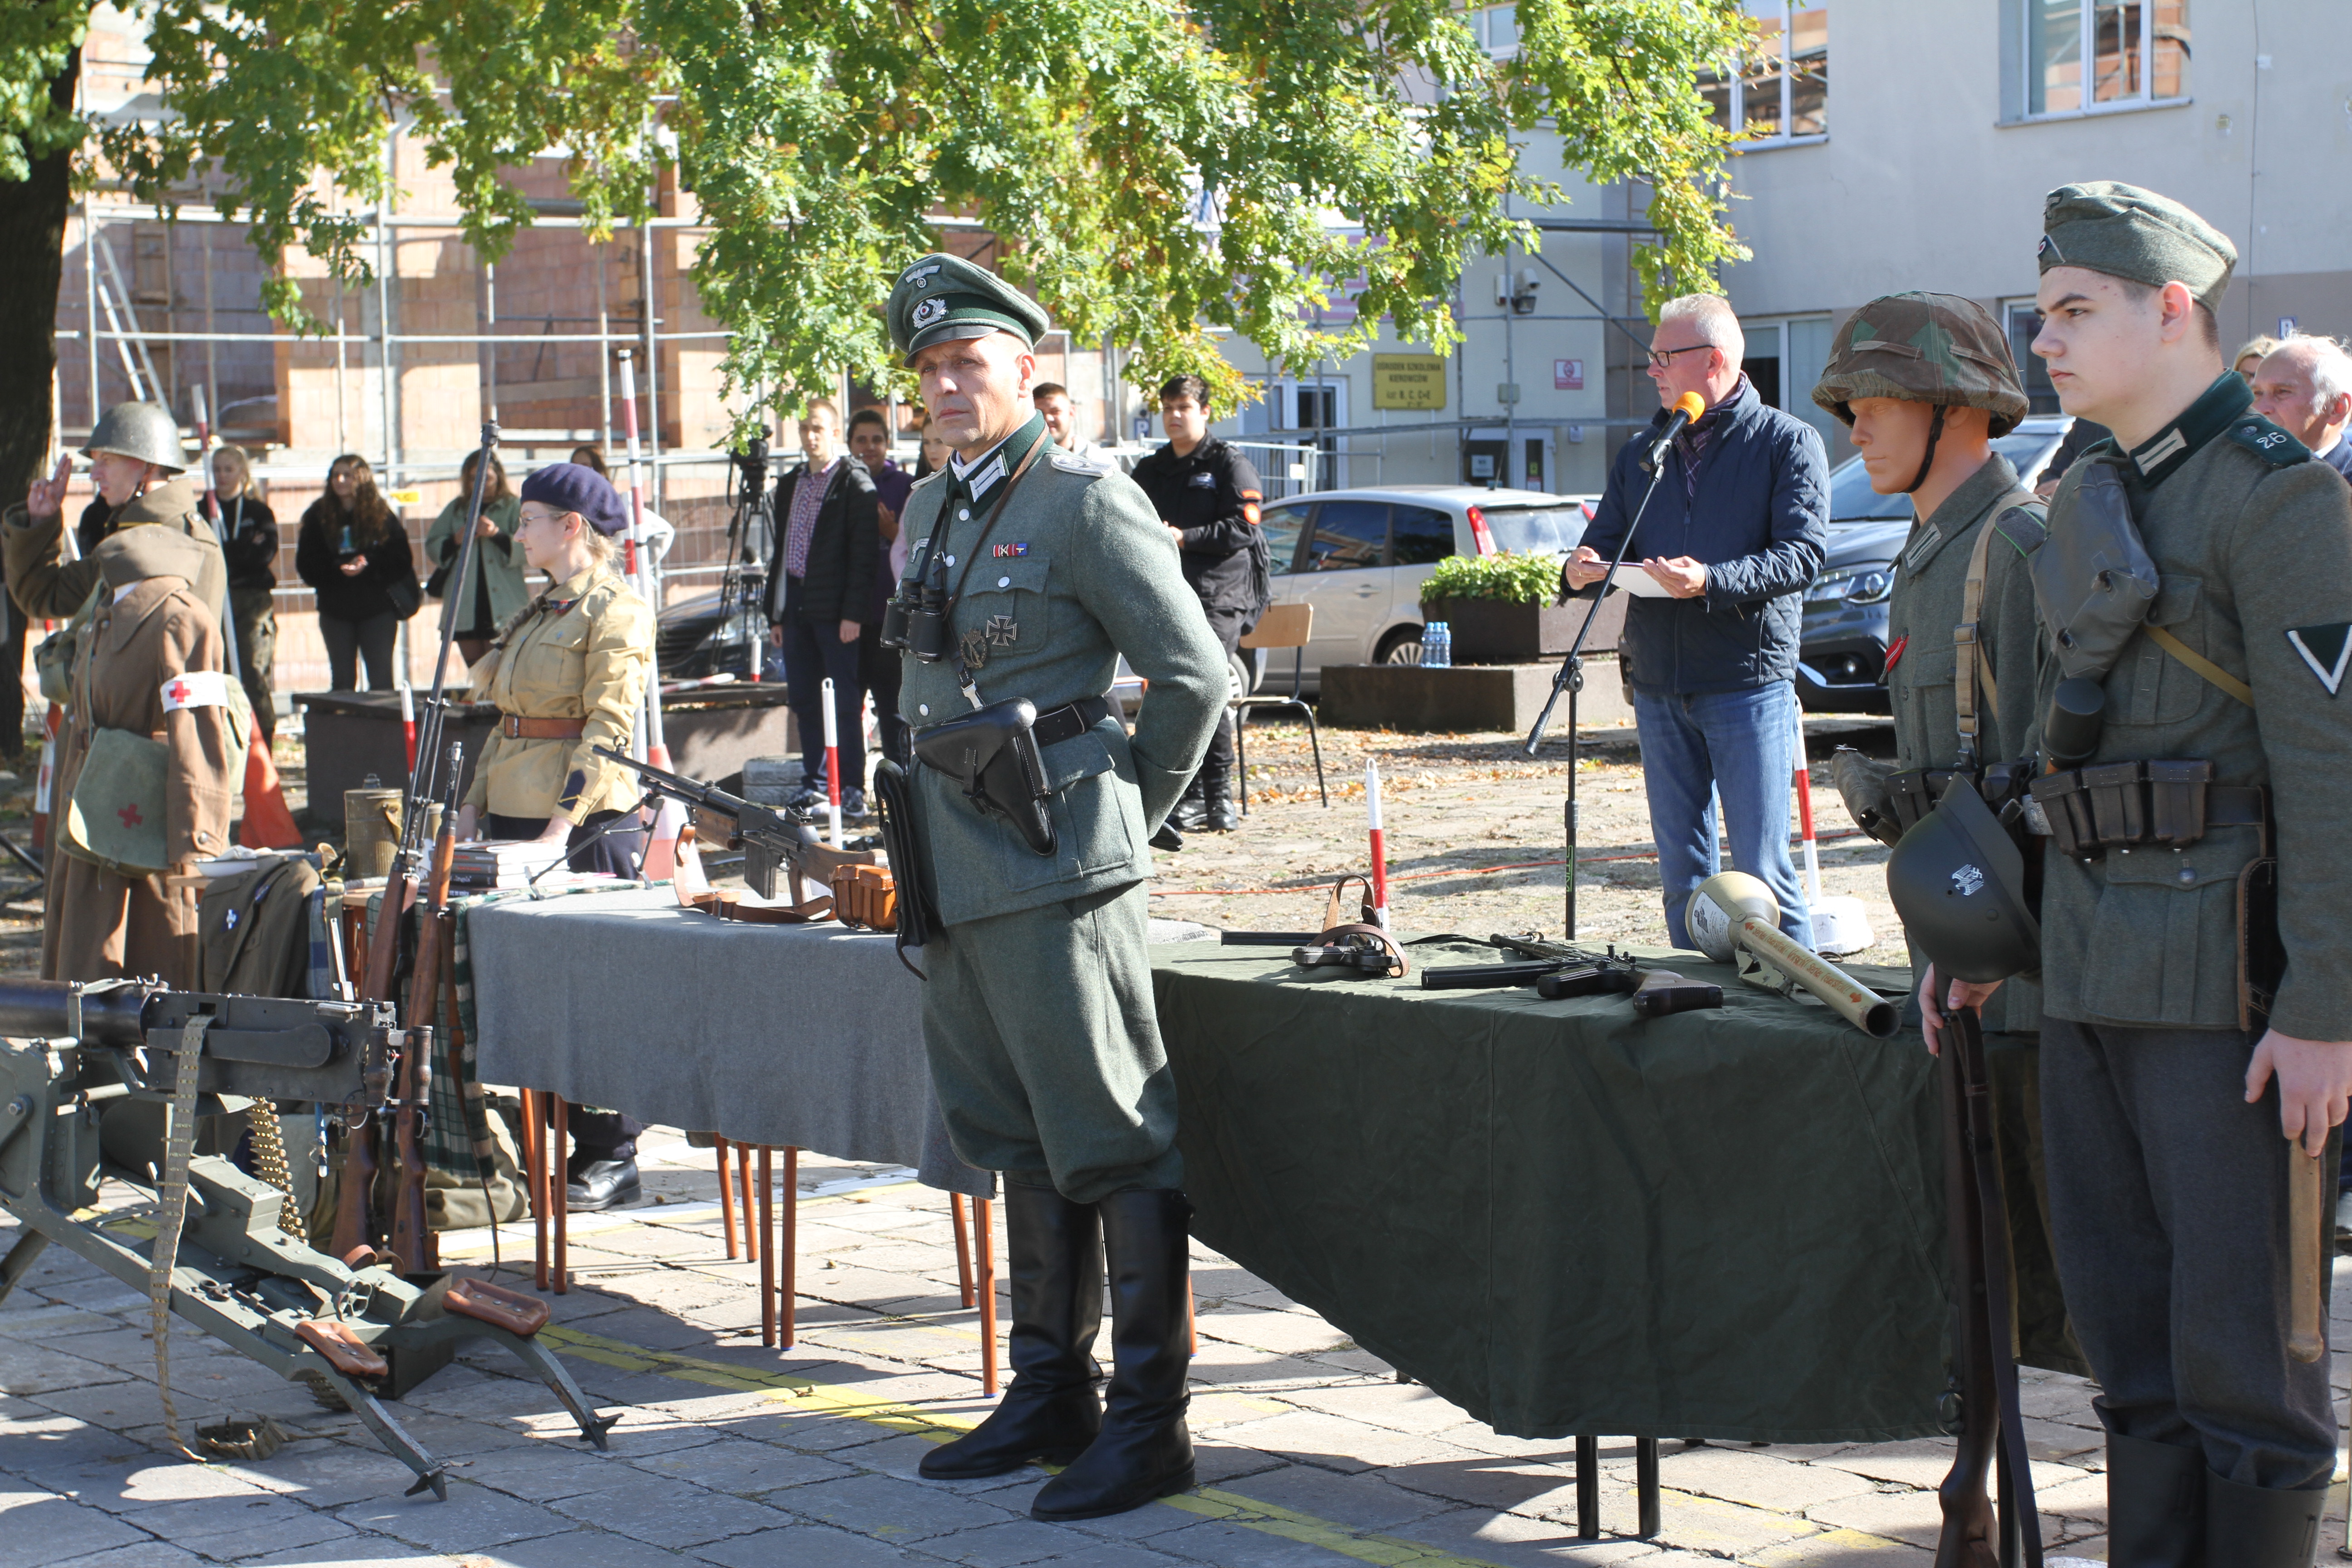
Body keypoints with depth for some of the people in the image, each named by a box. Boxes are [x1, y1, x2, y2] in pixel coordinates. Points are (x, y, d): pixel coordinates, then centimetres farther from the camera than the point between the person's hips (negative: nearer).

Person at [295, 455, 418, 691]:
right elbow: (307, 565, -3)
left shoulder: (381, 514, 2)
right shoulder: (318, 516, 4)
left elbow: (401, 558, -5)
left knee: (382, 680, -1)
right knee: (342, 680, 4)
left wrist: (369, 565, -21)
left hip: (377, 607, -1)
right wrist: (339, 569, -20)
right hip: (336, 608, 1)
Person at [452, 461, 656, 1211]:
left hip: (587, 823, -8)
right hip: (516, 815, 9)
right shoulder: (539, 611, 18)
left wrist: (564, 823, -22)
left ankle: (610, 1158, 4)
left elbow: (608, 728, -16)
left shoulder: (616, 611, -9)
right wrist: (475, 804, 13)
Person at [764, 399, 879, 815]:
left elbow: (864, 552, -11)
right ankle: (814, 784, 16)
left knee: (846, 703, -4)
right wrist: (776, 613, 16)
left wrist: (853, 613, -16)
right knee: (805, 702, 9)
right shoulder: (790, 486, 18)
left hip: (835, 609, -7)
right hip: (796, 606, 7)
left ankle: (853, 788, 0)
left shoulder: (855, 483, -5)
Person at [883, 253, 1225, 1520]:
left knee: (1112, 1142, -5)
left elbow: (1194, 676, -10)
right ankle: (1049, 1393, 24)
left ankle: (1150, 1421, 0)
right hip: (959, 876, 9)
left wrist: (1125, 808, -1)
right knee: (1018, 1140, 14)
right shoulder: (930, 509, 16)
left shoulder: (1086, 501, -9)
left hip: (1058, 867, -9)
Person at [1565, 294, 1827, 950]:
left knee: (1761, 870, -7)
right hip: (1658, 686, 6)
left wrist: (1711, 581, -26)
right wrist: (1584, 569, -11)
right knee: (1682, 871, 9)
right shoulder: (1642, 453, 17)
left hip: (1749, 681, -5)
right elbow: (1604, 544, 14)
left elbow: (1802, 555, -12)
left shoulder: (1787, 442, 0)